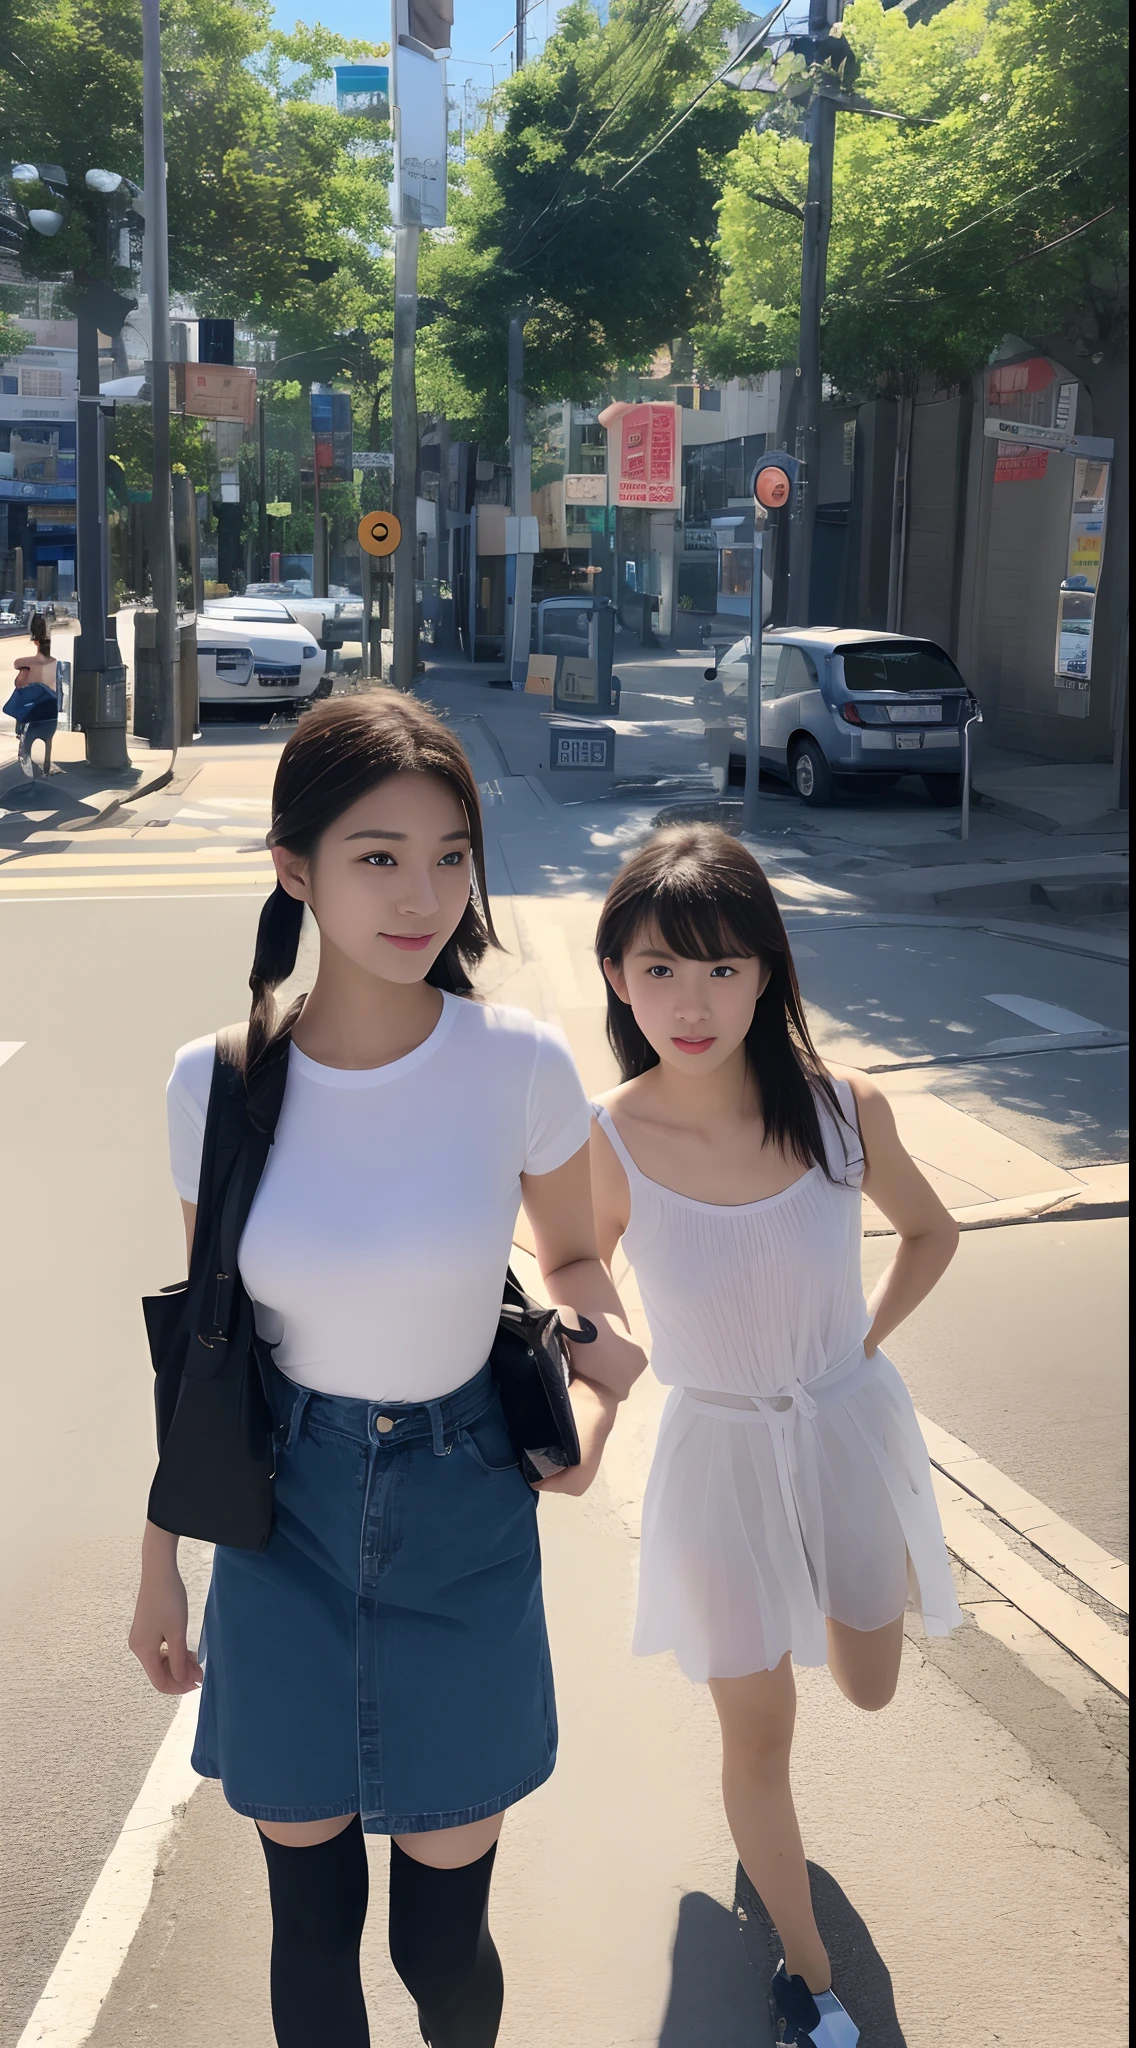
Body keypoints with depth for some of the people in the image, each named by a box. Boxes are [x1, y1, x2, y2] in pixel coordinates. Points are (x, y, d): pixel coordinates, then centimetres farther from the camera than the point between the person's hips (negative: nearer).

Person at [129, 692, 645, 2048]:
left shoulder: (518, 1063, -15)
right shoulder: (217, 1081, -11)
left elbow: (572, 1258, 3)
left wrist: (595, 1386, -17)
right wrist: (159, 1566, 9)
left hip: (463, 1529, -1)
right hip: (287, 1526, 1)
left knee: (440, 1938, 13)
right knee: (312, 1922, 16)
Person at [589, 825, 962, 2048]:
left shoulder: (842, 1109, -17)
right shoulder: (606, 1144, -21)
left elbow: (930, 1233, 4)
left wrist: (862, 1341, -2)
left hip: (852, 1431, 2)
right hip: (720, 1455, -2)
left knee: (869, 1686, 22)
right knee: (758, 1732, 13)